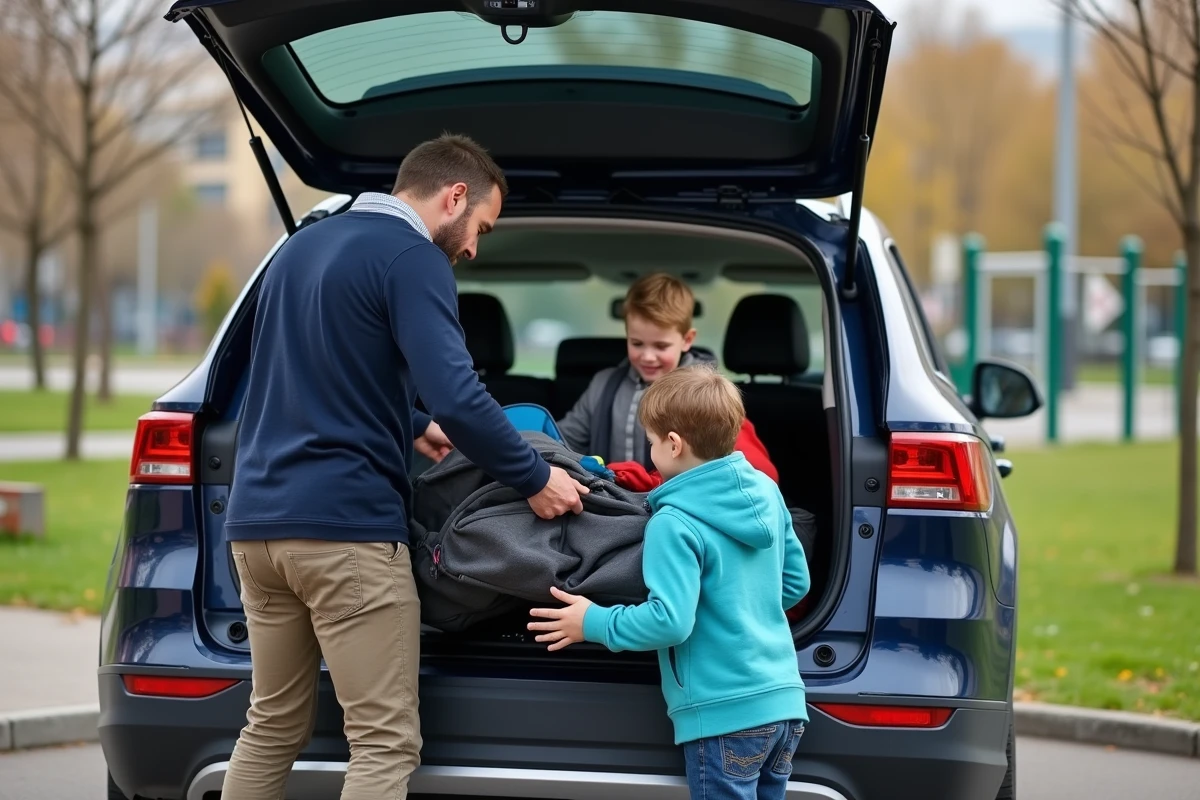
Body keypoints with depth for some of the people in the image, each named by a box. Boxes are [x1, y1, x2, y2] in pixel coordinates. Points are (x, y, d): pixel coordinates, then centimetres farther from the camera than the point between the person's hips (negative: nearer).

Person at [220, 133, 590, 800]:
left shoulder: (302, 246, 19)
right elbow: (457, 397, -19)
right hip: (344, 524, -9)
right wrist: (535, 479, -7)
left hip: (258, 521, 9)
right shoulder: (413, 258, -8)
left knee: (273, 726, 16)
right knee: (386, 743, -5)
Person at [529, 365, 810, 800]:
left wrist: (593, 623, -7)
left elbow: (670, 621, -20)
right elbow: (795, 583, 15)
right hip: (783, 700, 7)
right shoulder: (766, 492, 6)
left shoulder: (675, 523, -15)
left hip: (726, 713, -7)